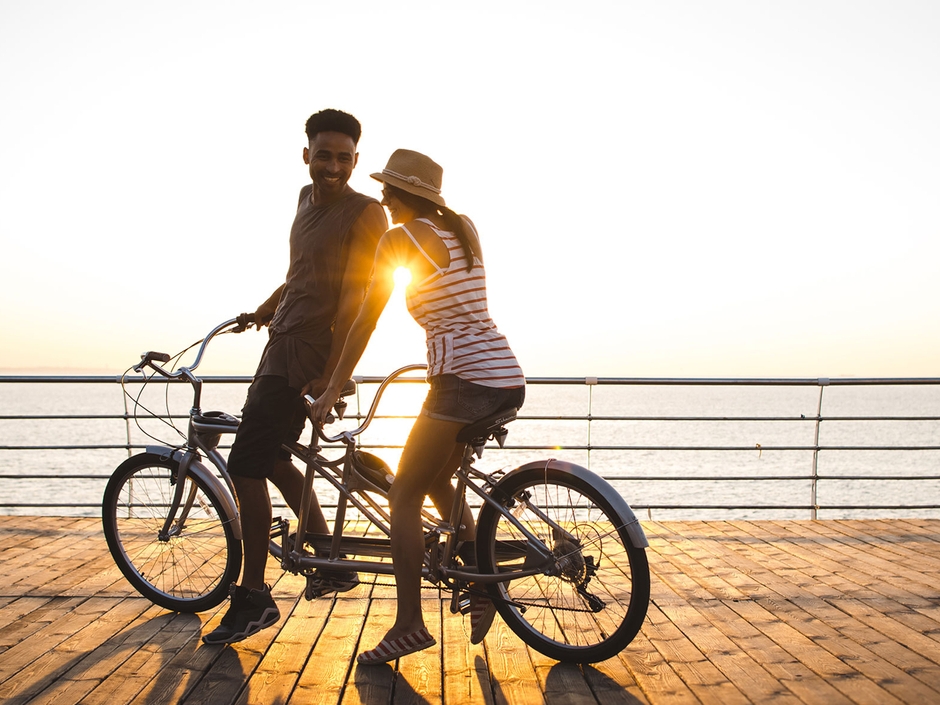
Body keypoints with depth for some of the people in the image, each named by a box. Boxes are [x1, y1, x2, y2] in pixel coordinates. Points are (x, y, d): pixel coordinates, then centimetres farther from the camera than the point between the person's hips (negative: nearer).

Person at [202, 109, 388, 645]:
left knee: (246, 466, -9)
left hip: (309, 355, -9)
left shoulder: (366, 213, -11)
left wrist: (332, 375, -23)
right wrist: (265, 310, 30)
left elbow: (355, 297, -19)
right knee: (273, 460, 17)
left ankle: (253, 597, 6)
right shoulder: (308, 200, 15)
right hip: (282, 345, 9)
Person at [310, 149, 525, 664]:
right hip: (508, 377, 8)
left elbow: (366, 321, -3)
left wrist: (333, 389, 4)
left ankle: (409, 625, 8)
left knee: (404, 496, 4)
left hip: (465, 382, -8)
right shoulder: (465, 229, 16)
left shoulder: (399, 239, -4)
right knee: (437, 479, 25)